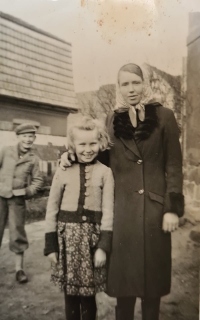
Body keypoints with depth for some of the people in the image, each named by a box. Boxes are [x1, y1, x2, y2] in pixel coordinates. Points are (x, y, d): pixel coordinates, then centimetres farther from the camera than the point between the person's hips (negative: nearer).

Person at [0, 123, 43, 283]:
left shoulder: (33, 159, 1)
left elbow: (38, 180, 5)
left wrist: (27, 191, -9)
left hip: (18, 199, 0)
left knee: (18, 233, 4)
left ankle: (19, 268, 17)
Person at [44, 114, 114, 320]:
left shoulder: (105, 172, -3)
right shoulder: (64, 171, -2)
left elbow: (108, 210, -3)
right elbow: (52, 209, 2)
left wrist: (103, 246, -8)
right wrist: (50, 245, 1)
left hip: (92, 235, -1)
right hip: (67, 235, 1)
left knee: (88, 293, 10)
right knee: (70, 292, 12)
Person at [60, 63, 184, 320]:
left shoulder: (163, 116, 0)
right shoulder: (111, 121, 7)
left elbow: (173, 166, -2)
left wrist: (173, 208, -7)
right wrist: (72, 155, 1)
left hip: (155, 207, -1)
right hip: (124, 208, 2)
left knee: (152, 270, 11)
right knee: (125, 272, 10)